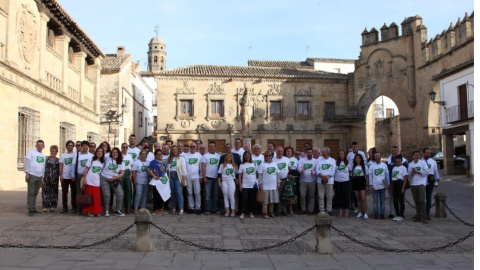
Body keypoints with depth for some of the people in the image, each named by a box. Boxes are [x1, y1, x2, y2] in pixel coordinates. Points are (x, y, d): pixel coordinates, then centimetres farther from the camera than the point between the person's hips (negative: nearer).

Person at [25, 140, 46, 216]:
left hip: (39, 177, 5)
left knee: (35, 193, 9)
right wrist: (27, 173, -12)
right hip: (32, 175, -5)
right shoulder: (31, 152, 1)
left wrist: (43, 177, 17)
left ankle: (33, 208, 15)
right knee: (31, 193, -5)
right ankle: (30, 209, -5)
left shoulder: (44, 156, 18)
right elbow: (27, 162, -5)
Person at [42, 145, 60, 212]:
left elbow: (59, 170, 12)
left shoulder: (58, 160, 11)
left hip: (55, 179, 2)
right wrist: (42, 178, -7)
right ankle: (45, 206, 3)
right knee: (46, 191, -3)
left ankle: (52, 206, 11)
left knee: (54, 192, 4)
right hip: (47, 178, -2)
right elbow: (43, 168, -1)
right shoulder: (46, 159, 3)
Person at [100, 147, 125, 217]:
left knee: (120, 194, -10)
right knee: (107, 195, -9)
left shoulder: (121, 163, 3)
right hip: (104, 179, -2)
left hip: (114, 180, 2)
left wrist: (114, 178, -15)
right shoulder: (107, 159, -1)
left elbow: (122, 174, 0)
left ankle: (118, 211, 2)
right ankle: (106, 211, 8)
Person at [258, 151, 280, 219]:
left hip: (274, 186, 4)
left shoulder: (275, 164, 9)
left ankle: (271, 212, 21)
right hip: (265, 186, -4)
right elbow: (260, 175, -5)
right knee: (265, 201, -1)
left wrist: (278, 182, 7)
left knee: (272, 200, 11)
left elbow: (278, 174, 13)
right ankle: (265, 214, 5)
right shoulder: (262, 165, -3)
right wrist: (260, 184, -10)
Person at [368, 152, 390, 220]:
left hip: (382, 186, 1)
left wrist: (388, 184, 4)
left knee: (382, 201, 5)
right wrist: (371, 185, -7)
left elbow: (387, 175, 9)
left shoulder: (384, 165, 7)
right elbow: (370, 176, 1)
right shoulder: (371, 166, 3)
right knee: (375, 201, 1)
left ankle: (382, 214, 12)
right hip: (375, 186, -1)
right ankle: (376, 214, 8)